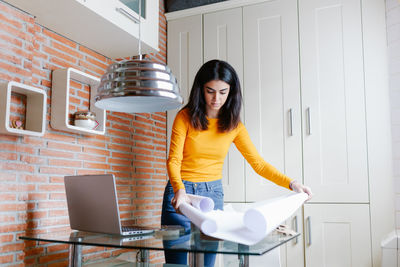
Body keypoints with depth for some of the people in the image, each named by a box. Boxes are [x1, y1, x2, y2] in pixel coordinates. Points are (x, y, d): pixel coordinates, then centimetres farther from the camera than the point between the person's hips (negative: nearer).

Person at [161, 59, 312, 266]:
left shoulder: (233, 125, 2)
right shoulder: (186, 117, -6)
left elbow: (258, 163, 2)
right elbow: (174, 159, -12)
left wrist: (290, 183, -12)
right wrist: (179, 190, -32)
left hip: (213, 194, 2)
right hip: (181, 192, -2)